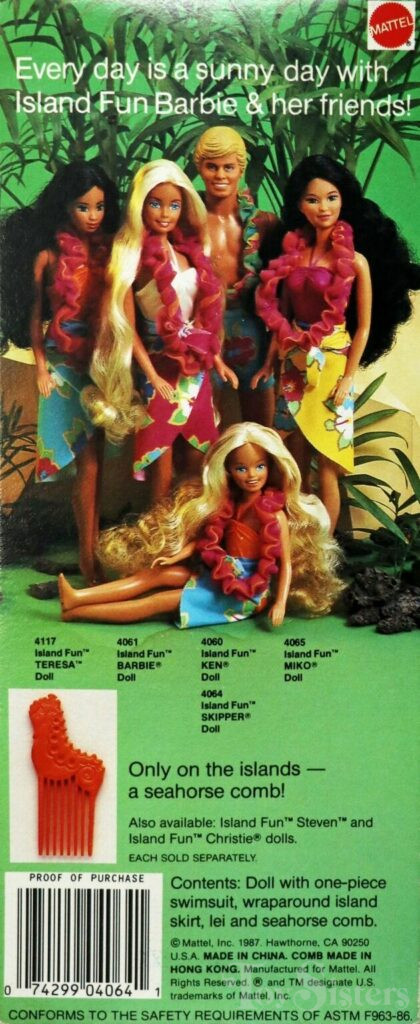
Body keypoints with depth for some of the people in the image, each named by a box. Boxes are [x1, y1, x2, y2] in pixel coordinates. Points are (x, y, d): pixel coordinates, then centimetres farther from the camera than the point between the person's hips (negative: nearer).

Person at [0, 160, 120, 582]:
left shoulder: (112, 252, 4)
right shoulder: (49, 257, -1)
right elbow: (35, 315, 3)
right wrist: (41, 367, -3)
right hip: (67, 365, -2)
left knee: (98, 457, 5)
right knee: (89, 460, -5)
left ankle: (95, 542, 15)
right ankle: (88, 552, 4)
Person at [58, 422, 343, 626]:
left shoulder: (274, 514, -14)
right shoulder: (229, 504, 7)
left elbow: (286, 563, -14)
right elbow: (207, 538, 11)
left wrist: (280, 603, -23)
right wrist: (176, 555, -2)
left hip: (246, 589, -7)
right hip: (219, 575, 7)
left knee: (161, 600, -11)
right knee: (159, 573, -6)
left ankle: (79, 612, -13)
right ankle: (79, 597, -12)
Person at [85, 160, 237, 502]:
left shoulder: (188, 251, 6)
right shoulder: (133, 256, -11)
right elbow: (127, 325, -12)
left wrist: (217, 359, 11)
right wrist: (152, 376, -15)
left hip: (196, 367, 6)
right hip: (162, 368, -6)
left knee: (199, 453, 12)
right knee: (162, 459, 2)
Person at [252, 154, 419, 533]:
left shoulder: (355, 260, -9)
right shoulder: (292, 251, 5)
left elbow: (364, 326, -7)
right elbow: (281, 314, 9)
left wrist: (347, 378, -11)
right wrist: (269, 362, 7)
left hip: (332, 363, -4)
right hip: (295, 364, 4)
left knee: (326, 466, 0)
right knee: (295, 461, 11)